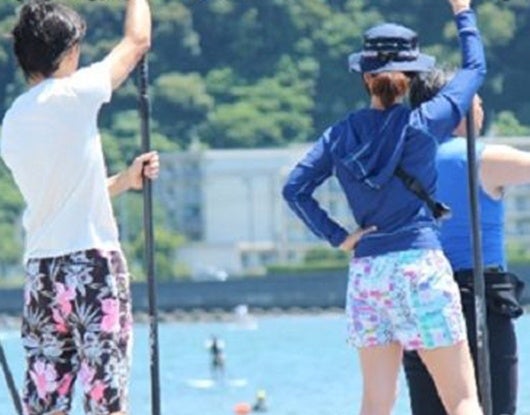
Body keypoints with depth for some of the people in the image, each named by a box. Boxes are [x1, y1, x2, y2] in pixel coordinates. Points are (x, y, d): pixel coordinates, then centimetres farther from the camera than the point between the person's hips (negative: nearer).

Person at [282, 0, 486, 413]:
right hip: (420, 266, -4)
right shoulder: (422, 123, -4)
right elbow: (474, 69, 8)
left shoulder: (342, 134, 5)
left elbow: (295, 188, 3)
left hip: (365, 271, 4)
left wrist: (337, 236, 6)